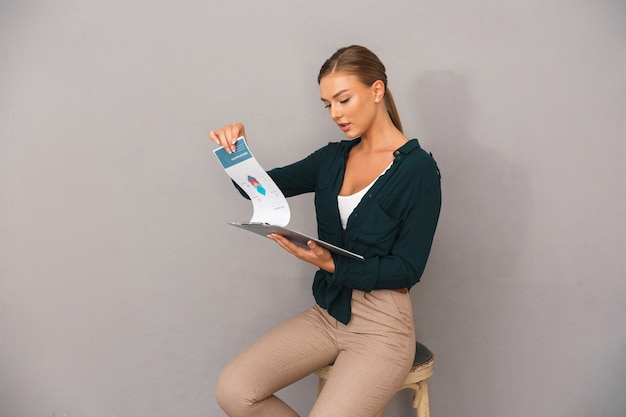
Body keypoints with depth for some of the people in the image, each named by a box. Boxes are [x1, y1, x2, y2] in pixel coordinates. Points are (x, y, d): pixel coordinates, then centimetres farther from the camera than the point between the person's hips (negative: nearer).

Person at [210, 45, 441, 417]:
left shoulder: (418, 169, -11)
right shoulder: (333, 158, 7)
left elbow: (408, 269, -12)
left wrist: (332, 265, -23)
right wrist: (236, 152, -11)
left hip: (382, 325, -5)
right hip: (327, 312, 5)